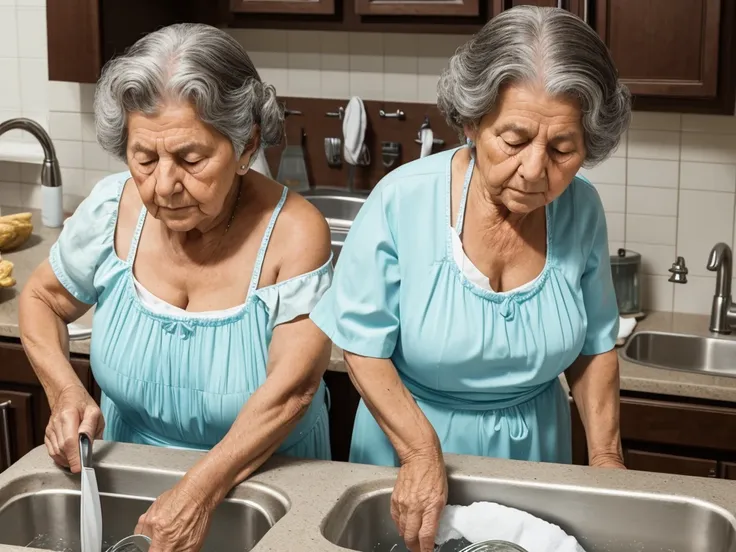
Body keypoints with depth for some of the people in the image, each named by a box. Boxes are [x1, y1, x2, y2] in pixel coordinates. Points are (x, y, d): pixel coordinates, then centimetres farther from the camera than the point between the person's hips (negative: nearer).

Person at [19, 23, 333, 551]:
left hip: (262, 482, -3)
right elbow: (41, 299, 4)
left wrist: (199, 493, -32)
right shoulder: (113, 209, -12)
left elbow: (291, 388, -23)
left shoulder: (294, 233, -21)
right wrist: (66, 393, -13)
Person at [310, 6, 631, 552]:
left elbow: (596, 345, 2)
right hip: (412, 440, -3)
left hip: (534, 450, 3)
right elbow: (362, 345, -14)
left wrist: (607, 457, -6)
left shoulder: (582, 210, -11)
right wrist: (420, 452, -24)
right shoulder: (404, 201, -22)